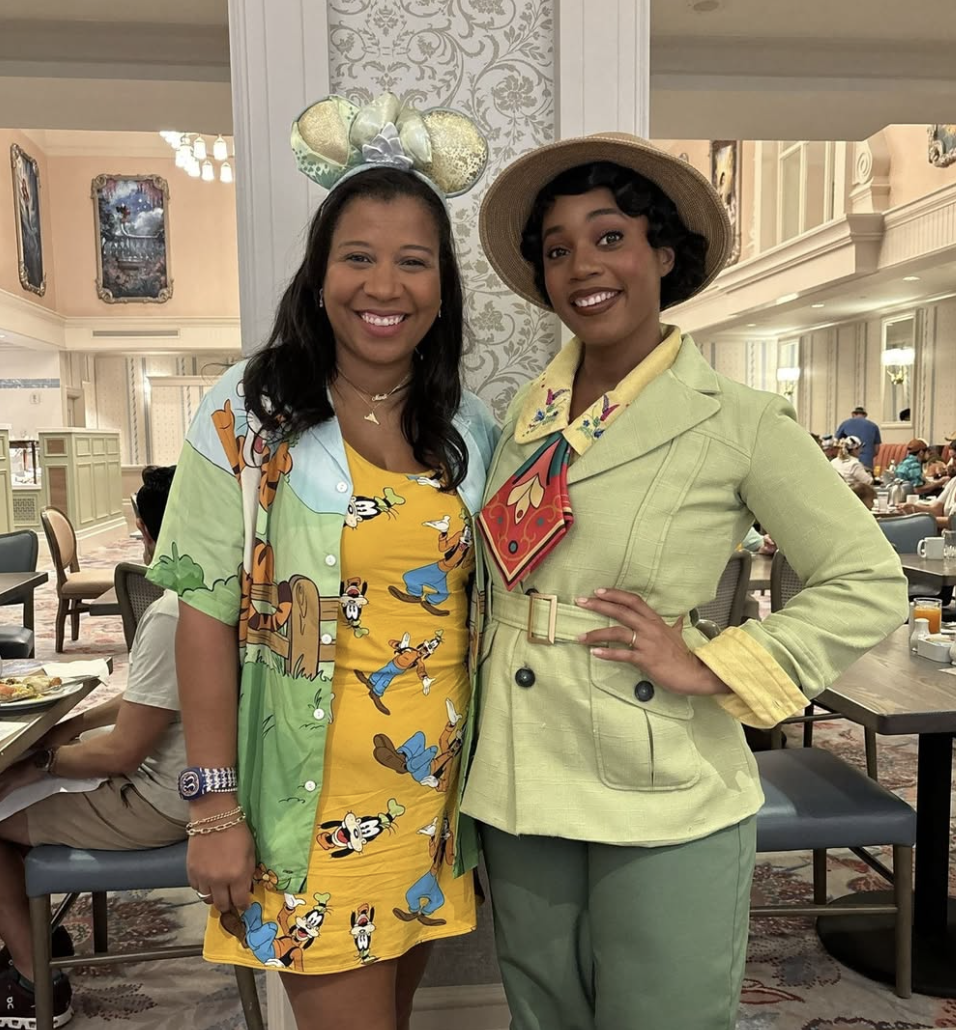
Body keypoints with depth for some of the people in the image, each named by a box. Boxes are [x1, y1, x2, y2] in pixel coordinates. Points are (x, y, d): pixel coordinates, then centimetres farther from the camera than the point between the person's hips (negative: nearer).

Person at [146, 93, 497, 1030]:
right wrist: (215, 806, -10)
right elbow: (206, 611, -9)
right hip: (309, 799, -4)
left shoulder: (471, 430, 2)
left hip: (437, 791, 4)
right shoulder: (247, 413, -9)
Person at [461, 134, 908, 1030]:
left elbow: (868, 586, -6)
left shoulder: (739, 423, -10)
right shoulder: (523, 415, 4)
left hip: (665, 806, -4)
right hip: (520, 792, 5)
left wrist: (712, 666, -14)